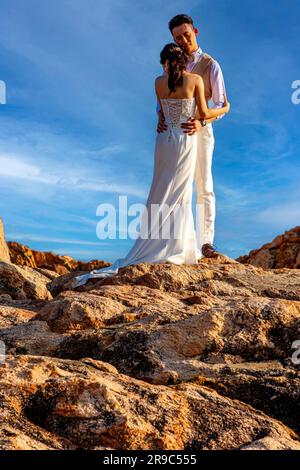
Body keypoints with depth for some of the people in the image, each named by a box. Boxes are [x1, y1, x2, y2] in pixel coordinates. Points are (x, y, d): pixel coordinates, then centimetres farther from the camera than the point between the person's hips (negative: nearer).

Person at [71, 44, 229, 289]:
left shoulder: (159, 82, 2)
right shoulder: (196, 79, -5)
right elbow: (204, 114, -4)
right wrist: (224, 109, 15)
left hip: (164, 140, 2)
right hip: (187, 142, -2)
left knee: (162, 197, 9)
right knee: (180, 197, 4)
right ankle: (177, 249, 6)